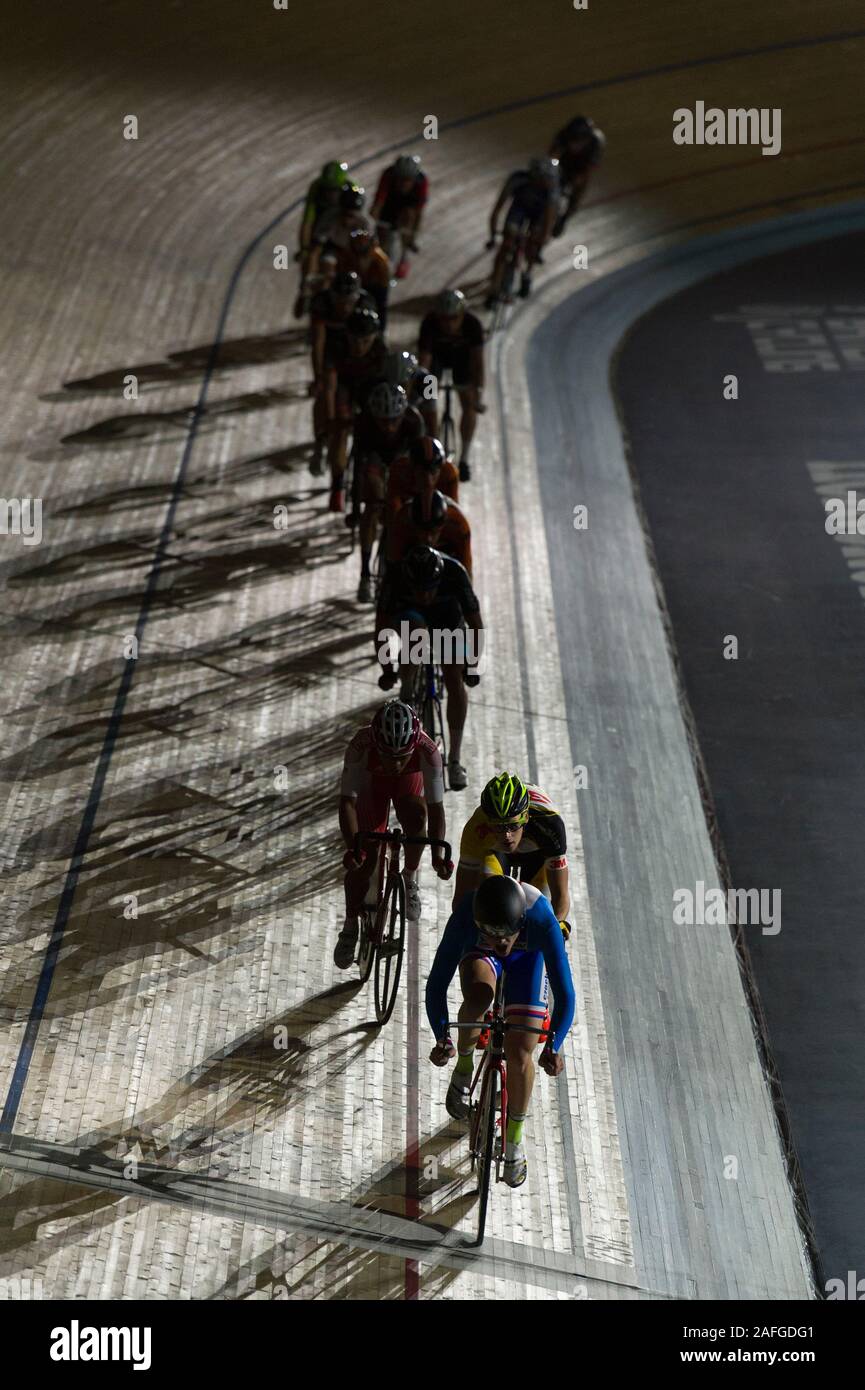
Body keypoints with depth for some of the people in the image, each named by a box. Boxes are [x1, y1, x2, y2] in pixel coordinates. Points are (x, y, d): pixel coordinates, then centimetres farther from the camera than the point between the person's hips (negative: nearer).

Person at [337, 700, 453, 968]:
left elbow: (436, 807, -35)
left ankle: (409, 878, -2)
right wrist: (352, 847, -53)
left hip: (410, 780, 0)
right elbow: (347, 802, -39)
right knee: (363, 858, -12)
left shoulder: (427, 752, -39)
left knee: (416, 816, -31)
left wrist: (438, 854, -47)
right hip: (372, 781, 0)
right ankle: (350, 925, 8)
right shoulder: (361, 747, -41)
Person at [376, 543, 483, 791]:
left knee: (455, 681, -13)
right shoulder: (395, 576, -36)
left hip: (447, 615, 0)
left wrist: (471, 667, -21)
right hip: (408, 613, 0)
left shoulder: (454, 573, -36)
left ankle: (454, 760, -3)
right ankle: (406, 692, -14)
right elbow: (381, 628, -26)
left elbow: (476, 625, -24)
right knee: (417, 632, -37)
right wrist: (387, 670, -25)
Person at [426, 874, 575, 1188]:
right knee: (478, 998, -36)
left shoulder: (541, 919, -41)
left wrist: (553, 1046, -46)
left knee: (519, 1055, -8)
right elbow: (437, 983, -33)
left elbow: (564, 992, -36)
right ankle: (463, 1066, -4)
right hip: (479, 952, 0)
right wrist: (442, 1038, -43)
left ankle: (514, 1140, 17)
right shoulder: (464, 917, -39)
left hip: (528, 956, 0)